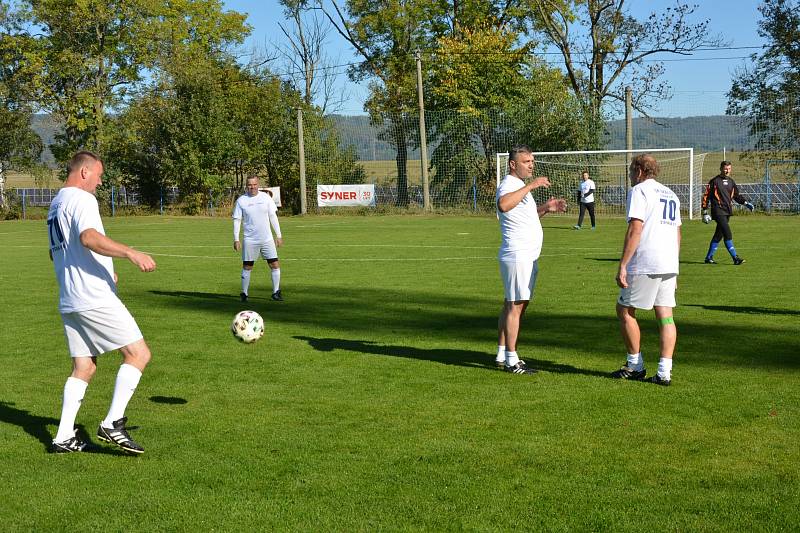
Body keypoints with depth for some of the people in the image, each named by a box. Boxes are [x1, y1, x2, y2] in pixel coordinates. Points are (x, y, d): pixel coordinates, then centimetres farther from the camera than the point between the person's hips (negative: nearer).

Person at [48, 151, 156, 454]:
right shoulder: (81, 198, -9)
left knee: (83, 367, 12)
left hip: (69, 302, 10)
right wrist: (131, 253, -35)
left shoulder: (56, 204, 22)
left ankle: (64, 437, 8)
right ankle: (113, 424, -10)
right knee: (139, 354, -5)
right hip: (95, 299, -10)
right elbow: (89, 237, -28)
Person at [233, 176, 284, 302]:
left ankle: (276, 292, 10)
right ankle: (244, 293, 15)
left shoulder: (266, 197, 2)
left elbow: (273, 217, 8)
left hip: (267, 239, 2)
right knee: (247, 267, 2)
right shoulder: (241, 200, -2)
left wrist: (278, 235, 6)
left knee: (275, 265, -1)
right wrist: (236, 239, -4)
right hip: (250, 240, -2)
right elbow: (237, 220, 1)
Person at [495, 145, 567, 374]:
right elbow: (503, 205, -38)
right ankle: (511, 360, -6)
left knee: (512, 305, 13)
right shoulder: (508, 185, -14)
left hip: (527, 256, 11)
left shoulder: (521, 186, 19)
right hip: (517, 256, -11)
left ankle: (502, 354, 19)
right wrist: (530, 186, -35)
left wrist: (546, 208, 17)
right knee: (515, 306, -8)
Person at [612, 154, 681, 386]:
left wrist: (622, 266, -15)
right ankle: (664, 371, -1)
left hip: (645, 264, -7)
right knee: (665, 316, 4)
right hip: (669, 265, 7)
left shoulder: (639, 191, -3)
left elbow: (635, 230, -14)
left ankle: (635, 365, 11)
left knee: (625, 311, 6)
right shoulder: (671, 194, 21)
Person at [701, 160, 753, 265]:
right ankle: (735, 258, -15)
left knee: (719, 235, 10)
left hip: (727, 212, 7)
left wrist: (745, 203, 7)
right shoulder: (715, 181, -4)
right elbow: (706, 196, -3)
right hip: (718, 212, -7)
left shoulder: (731, 181, 14)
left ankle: (709, 257, 20)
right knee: (728, 234, -15)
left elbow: (736, 195, 23)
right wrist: (705, 212, -6)